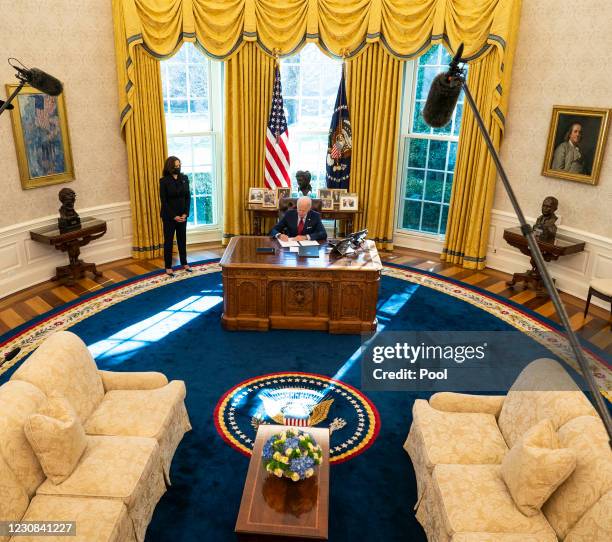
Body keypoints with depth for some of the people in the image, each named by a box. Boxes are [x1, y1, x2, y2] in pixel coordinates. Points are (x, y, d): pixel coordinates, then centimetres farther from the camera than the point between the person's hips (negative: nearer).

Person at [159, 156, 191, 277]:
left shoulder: (184, 178, 1)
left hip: (182, 215, 4)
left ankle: (184, 263, 26)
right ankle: (168, 267, 11)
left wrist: (185, 213, -7)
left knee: (182, 239, 13)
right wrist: (174, 216, -14)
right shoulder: (164, 181, -10)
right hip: (169, 216, -4)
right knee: (168, 240, 4)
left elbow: (188, 197, 2)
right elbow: (164, 201, -10)